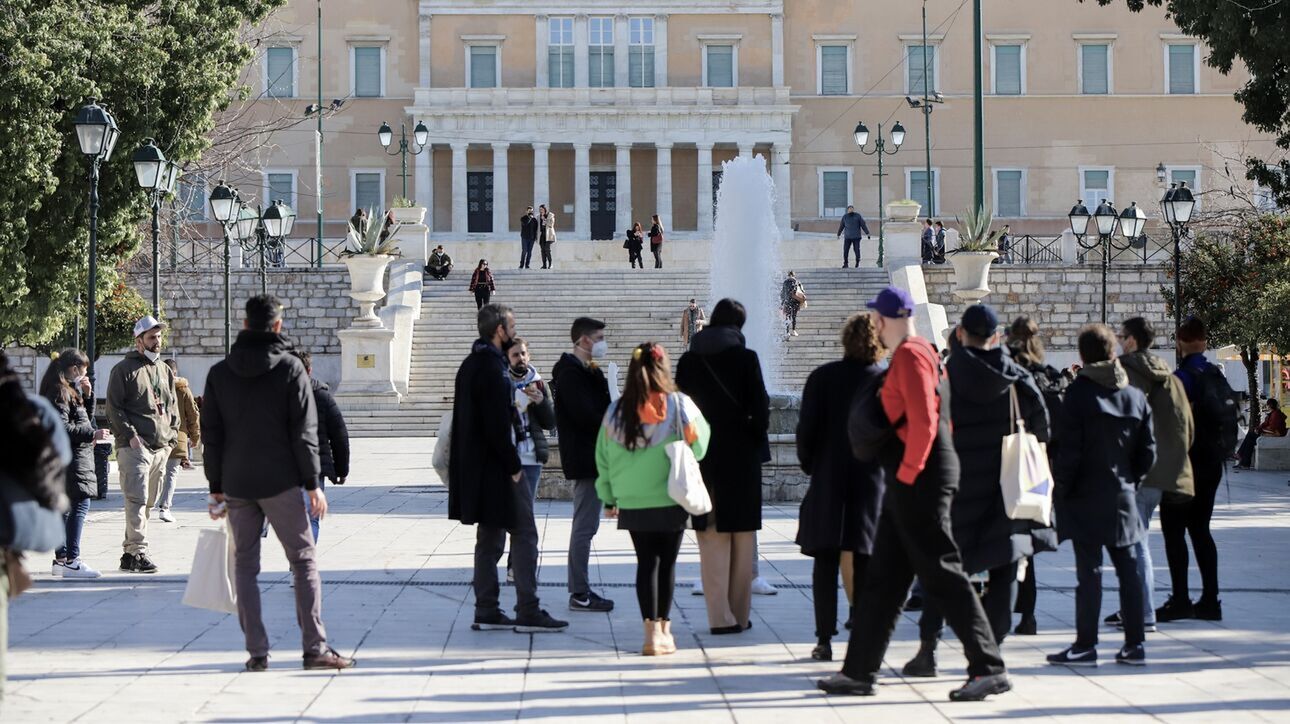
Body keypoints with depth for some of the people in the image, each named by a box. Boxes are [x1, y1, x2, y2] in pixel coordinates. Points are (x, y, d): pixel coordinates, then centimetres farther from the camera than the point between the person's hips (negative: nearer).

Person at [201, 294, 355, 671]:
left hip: (236, 485, 3)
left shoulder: (219, 373, 6)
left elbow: (212, 435, 7)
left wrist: (216, 487, 12)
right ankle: (315, 647, -4)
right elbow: (303, 431, -7)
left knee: (245, 564, 9)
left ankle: (256, 650, 5)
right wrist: (312, 484, -3)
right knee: (304, 560, 2)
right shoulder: (290, 368, -5)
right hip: (280, 483, -3)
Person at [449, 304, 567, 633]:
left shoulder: (470, 364, 13)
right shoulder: (492, 367, -17)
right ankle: (528, 612, -5)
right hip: (497, 467, -10)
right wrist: (513, 466, -15)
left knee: (489, 538, 12)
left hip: (477, 467, 10)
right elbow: (498, 424, -21)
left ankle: (486, 612, 14)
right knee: (524, 534, -5)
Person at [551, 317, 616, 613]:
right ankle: (580, 594, -5)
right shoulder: (571, 373, -15)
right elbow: (586, 416, -23)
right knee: (585, 526, -8)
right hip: (585, 458, -11)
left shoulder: (586, 372, 18)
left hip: (590, 458, 11)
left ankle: (580, 590, 20)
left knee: (585, 525, 14)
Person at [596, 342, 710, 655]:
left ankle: (652, 631, 1)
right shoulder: (679, 405, -8)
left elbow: (603, 457, 4)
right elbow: (699, 445, 0)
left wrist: (609, 498, 13)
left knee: (646, 562, 7)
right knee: (666, 562, 9)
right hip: (670, 500, -2)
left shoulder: (616, 411, 0)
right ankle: (664, 628, 15)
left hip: (632, 502, 2)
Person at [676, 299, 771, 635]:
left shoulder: (688, 361, 2)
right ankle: (739, 615, 11)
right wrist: (757, 441, 8)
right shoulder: (746, 358, -7)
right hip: (741, 456, -2)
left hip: (702, 456, 2)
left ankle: (720, 616, 0)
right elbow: (760, 408, -8)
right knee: (742, 538, 8)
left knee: (712, 538, 5)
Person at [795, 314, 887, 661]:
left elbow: (807, 428, -5)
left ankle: (825, 639, 2)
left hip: (828, 479, 0)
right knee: (864, 562, 5)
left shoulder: (823, 377, -4)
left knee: (826, 562, 5)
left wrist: (809, 464, 10)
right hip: (872, 480, 0)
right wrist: (883, 466, 12)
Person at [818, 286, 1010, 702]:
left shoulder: (910, 356, -14)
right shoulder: (921, 352, 17)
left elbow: (924, 423, -22)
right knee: (882, 578, 12)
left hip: (917, 480, -10)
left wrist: (905, 475, -18)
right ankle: (860, 671, 17)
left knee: (942, 577, -8)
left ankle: (989, 669, -5)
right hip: (909, 483, 10)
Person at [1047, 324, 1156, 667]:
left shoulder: (1078, 393, -10)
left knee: (1089, 571, -3)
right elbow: (1148, 452, 8)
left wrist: (1058, 491, -5)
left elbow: (1070, 450, -13)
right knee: (1127, 569, 10)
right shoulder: (1136, 396, 6)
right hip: (1122, 499, 5)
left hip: (1086, 498, -5)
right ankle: (1134, 644, 13)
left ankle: (1085, 645, 0)